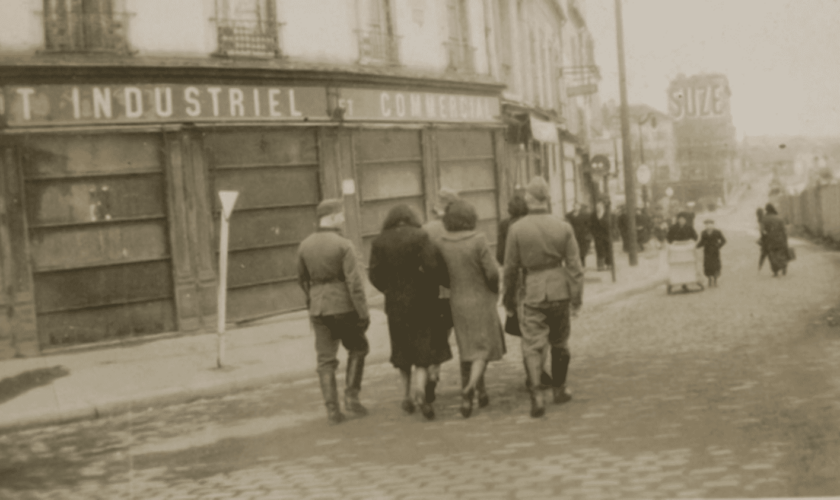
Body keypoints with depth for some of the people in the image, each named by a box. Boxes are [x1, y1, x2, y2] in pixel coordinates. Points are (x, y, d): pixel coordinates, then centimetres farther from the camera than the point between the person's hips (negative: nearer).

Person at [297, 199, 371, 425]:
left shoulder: (305, 245, 3)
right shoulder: (343, 245, -12)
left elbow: (302, 278, 15)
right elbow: (354, 282, -15)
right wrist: (363, 313, -11)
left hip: (318, 307, 4)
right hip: (343, 306, -4)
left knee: (325, 359, 8)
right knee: (357, 348, 16)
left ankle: (332, 409, 6)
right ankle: (351, 395, 8)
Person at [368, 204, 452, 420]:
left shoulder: (379, 242, 0)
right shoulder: (419, 237, -8)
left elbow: (375, 274, -4)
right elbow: (433, 265, -18)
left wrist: (389, 289, 13)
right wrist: (432, 288, -3)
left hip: (395, 304, 3)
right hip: (421, 301, -3)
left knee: (402, 349, 17)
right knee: (424, 347, 3)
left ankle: (407, 396, 22)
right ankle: (420, 390, -17)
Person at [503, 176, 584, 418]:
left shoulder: (517, 229, -7)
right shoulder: (563, 227, -3)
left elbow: (511, 268, -2)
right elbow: (574, 265, -2)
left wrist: (509, 299, 10)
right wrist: (577, 296, 4)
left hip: (532, 292, -2)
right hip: (559, 291, 2)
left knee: (533, 345, 0)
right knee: (559, 343, 18)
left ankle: (537, 393, -16)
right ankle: (559, 389, 30)